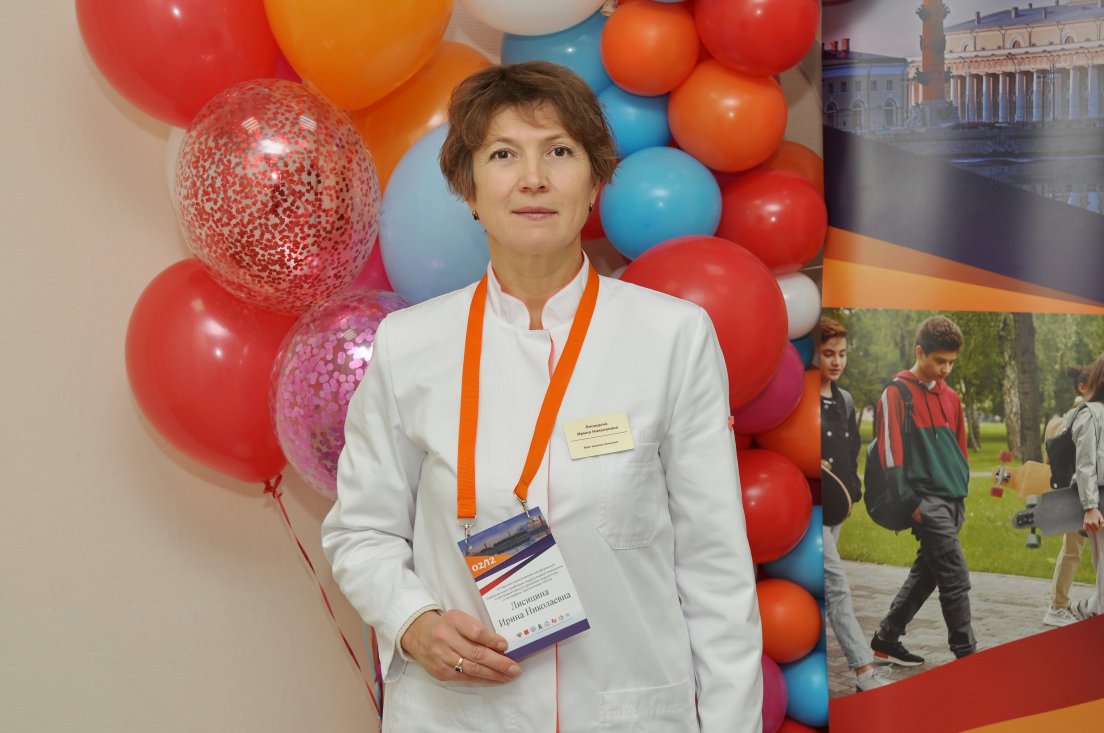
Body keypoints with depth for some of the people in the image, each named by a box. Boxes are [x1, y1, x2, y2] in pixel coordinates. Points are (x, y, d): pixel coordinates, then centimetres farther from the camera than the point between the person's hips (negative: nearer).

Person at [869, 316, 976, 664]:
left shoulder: (950, 396, 15)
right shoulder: (897, 394, -8)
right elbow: (890, 451, -12)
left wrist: (962, 492, 19)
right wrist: (909, 501, -14)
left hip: (954, 501, 8)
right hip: (927, 501, -8)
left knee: (925, 573, 12)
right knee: (956, 578, -9)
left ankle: (886, 640, 24)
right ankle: (965, 653, -1)